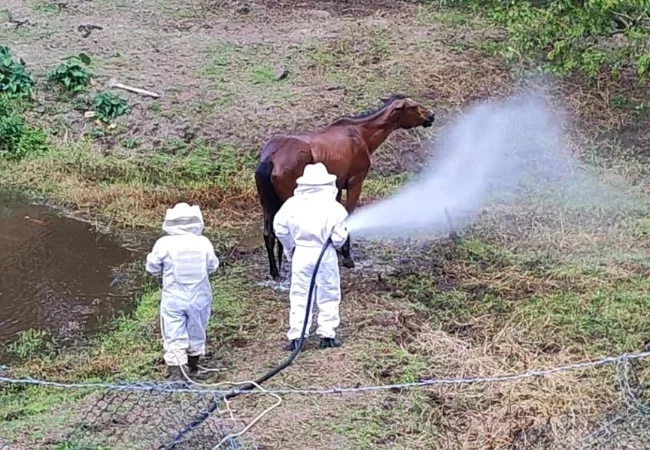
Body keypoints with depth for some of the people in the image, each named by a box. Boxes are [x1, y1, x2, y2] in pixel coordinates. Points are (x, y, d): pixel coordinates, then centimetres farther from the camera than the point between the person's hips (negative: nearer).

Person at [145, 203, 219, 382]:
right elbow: (212, 266, 5)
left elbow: (152, 267, -2)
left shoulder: (164, 244, -13)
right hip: (199, 298, 2)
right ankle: (193, 368, 31)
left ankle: (175, 372, -3)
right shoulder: (204, 243, -7)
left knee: (174, 336, 3)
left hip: (173, 299, -2)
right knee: (196, 334, 18)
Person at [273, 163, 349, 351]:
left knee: (299, 295, 7)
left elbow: (280, 228, -1)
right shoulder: (333, 207, -10)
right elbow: (339, 237, -11)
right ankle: (327, 334, 14)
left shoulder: (292, 204, -3)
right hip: (325, 255, -2)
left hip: (301, 253, 2)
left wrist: (289, 249, 13)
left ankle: (296, 337, 5)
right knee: (328, 295, 11)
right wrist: (337, 244, 13)